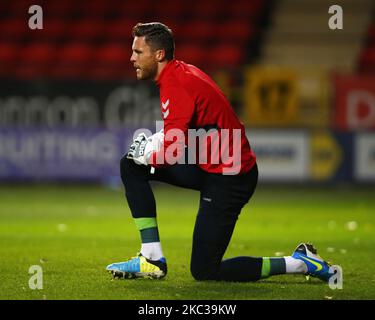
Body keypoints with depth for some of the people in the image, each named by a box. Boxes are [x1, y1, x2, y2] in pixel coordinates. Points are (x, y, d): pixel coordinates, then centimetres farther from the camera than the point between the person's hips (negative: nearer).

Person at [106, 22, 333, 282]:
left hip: (229, 179, -10)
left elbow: (172, 153, -26)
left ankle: (298, 263, 1)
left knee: (204, 271, -5)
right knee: (131, 166, 6)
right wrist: (152, 142, 3)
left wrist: (145, 154, -5)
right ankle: (152, 259, 5)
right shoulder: (180, 73, 8)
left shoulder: (176, 87, -21)